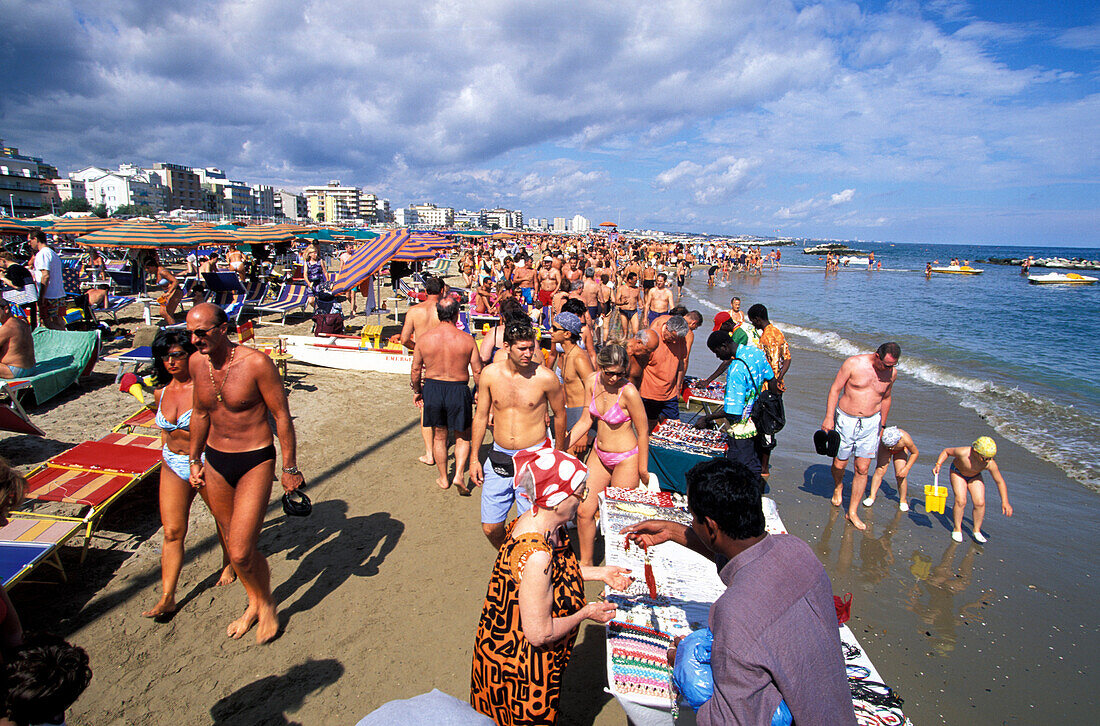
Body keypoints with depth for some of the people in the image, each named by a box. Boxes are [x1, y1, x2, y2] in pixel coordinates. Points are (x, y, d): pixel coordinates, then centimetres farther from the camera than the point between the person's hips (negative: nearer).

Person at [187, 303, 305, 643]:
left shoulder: (256, 363, -19)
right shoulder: (196, 363, 0)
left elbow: (282, 415, -13)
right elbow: (201, 413, 15)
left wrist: (290, 468, -10)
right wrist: (195, 459, 19)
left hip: (255, 462, -6)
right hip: (215, 462, 6)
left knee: (241, 553, -8)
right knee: (235, 543, 17)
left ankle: (267, 605, 21)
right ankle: (254, 603, 40)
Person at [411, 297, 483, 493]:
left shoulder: (424, 339, -5)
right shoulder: (466, 339, -10)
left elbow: (415, 370, 2)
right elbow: (478, 371, -6)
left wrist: (417, 390, 18)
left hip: (432, 388, 2)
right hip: (459, 389, -2)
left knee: (439, 436, 18)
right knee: (462, 436, 17)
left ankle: (443, 479, 29)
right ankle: (459, 475, 4)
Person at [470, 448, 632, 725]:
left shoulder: (537, 521, -11)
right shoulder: (536, 555, -39)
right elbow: (539, 633, -29)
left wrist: (601, 573, 3)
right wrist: (586, 613, -17)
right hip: (519, 669, -8)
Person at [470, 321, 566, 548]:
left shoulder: (545, 377, -10)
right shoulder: (490, 374, -2)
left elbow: (560, 414, 6)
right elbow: (481, 416, 9)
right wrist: (474, 458, 9)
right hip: (499, 458, 3)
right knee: (490, 528, 7)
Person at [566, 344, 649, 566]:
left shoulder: (628, 392, -24)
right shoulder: (591, 382, -6)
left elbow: (643, 432, -14)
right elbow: (585, 421, 5)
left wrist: (643, 470, -8)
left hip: (626, 460, -6)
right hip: (599, 455, 6)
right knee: (584, 511, 8)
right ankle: (586, 562, 30)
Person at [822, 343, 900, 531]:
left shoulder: (892, 372, 0)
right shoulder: (854, 363, -13)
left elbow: (885, 398, 16)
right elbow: (835, 389, -8)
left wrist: (882, 425, 21)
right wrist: (829, 418, -12)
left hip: (871, 423, 3)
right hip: (846, 420, -2)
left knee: (862, 469, 1)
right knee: (839, 463, 8)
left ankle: (852, 512, 14)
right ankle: (838, 486, 44)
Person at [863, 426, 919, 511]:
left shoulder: (906, 439, -40)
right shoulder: (881, 436, -41)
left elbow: (915, 453, -19)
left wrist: (907, 468, -23)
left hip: (901, 450, 0)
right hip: (884, 450, 1)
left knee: (900, 475, -12)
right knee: (879, 471, -12)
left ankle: (903, 500, 8)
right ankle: (872, 497, 1)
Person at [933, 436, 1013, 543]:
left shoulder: (990, 464, -31)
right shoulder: (963, 452, -38)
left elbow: (1000, 482, -16)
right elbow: (947, 451, -16)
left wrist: (1005, 502, -17)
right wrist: (938, 464, -28)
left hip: (975, 476, 2)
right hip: (957, 472, -2)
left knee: (980, 503, -9)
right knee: (961, 501, -15)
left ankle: (976, 531, 12)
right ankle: (957, 530, 2)